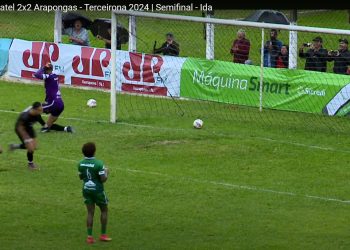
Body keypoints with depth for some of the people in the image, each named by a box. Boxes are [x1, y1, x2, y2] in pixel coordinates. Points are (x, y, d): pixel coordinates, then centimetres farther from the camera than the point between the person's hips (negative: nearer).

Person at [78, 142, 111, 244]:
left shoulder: (81, 163, -3)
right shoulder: (98, 164, -20)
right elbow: (103, 179, -19)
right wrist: (106, 172, 0)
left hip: (86, 189, 5)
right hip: (97, 190, -5)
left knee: (90, 212, 9)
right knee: (104, 210, 14)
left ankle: (89, 236, 3)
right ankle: (103, 235, 15)